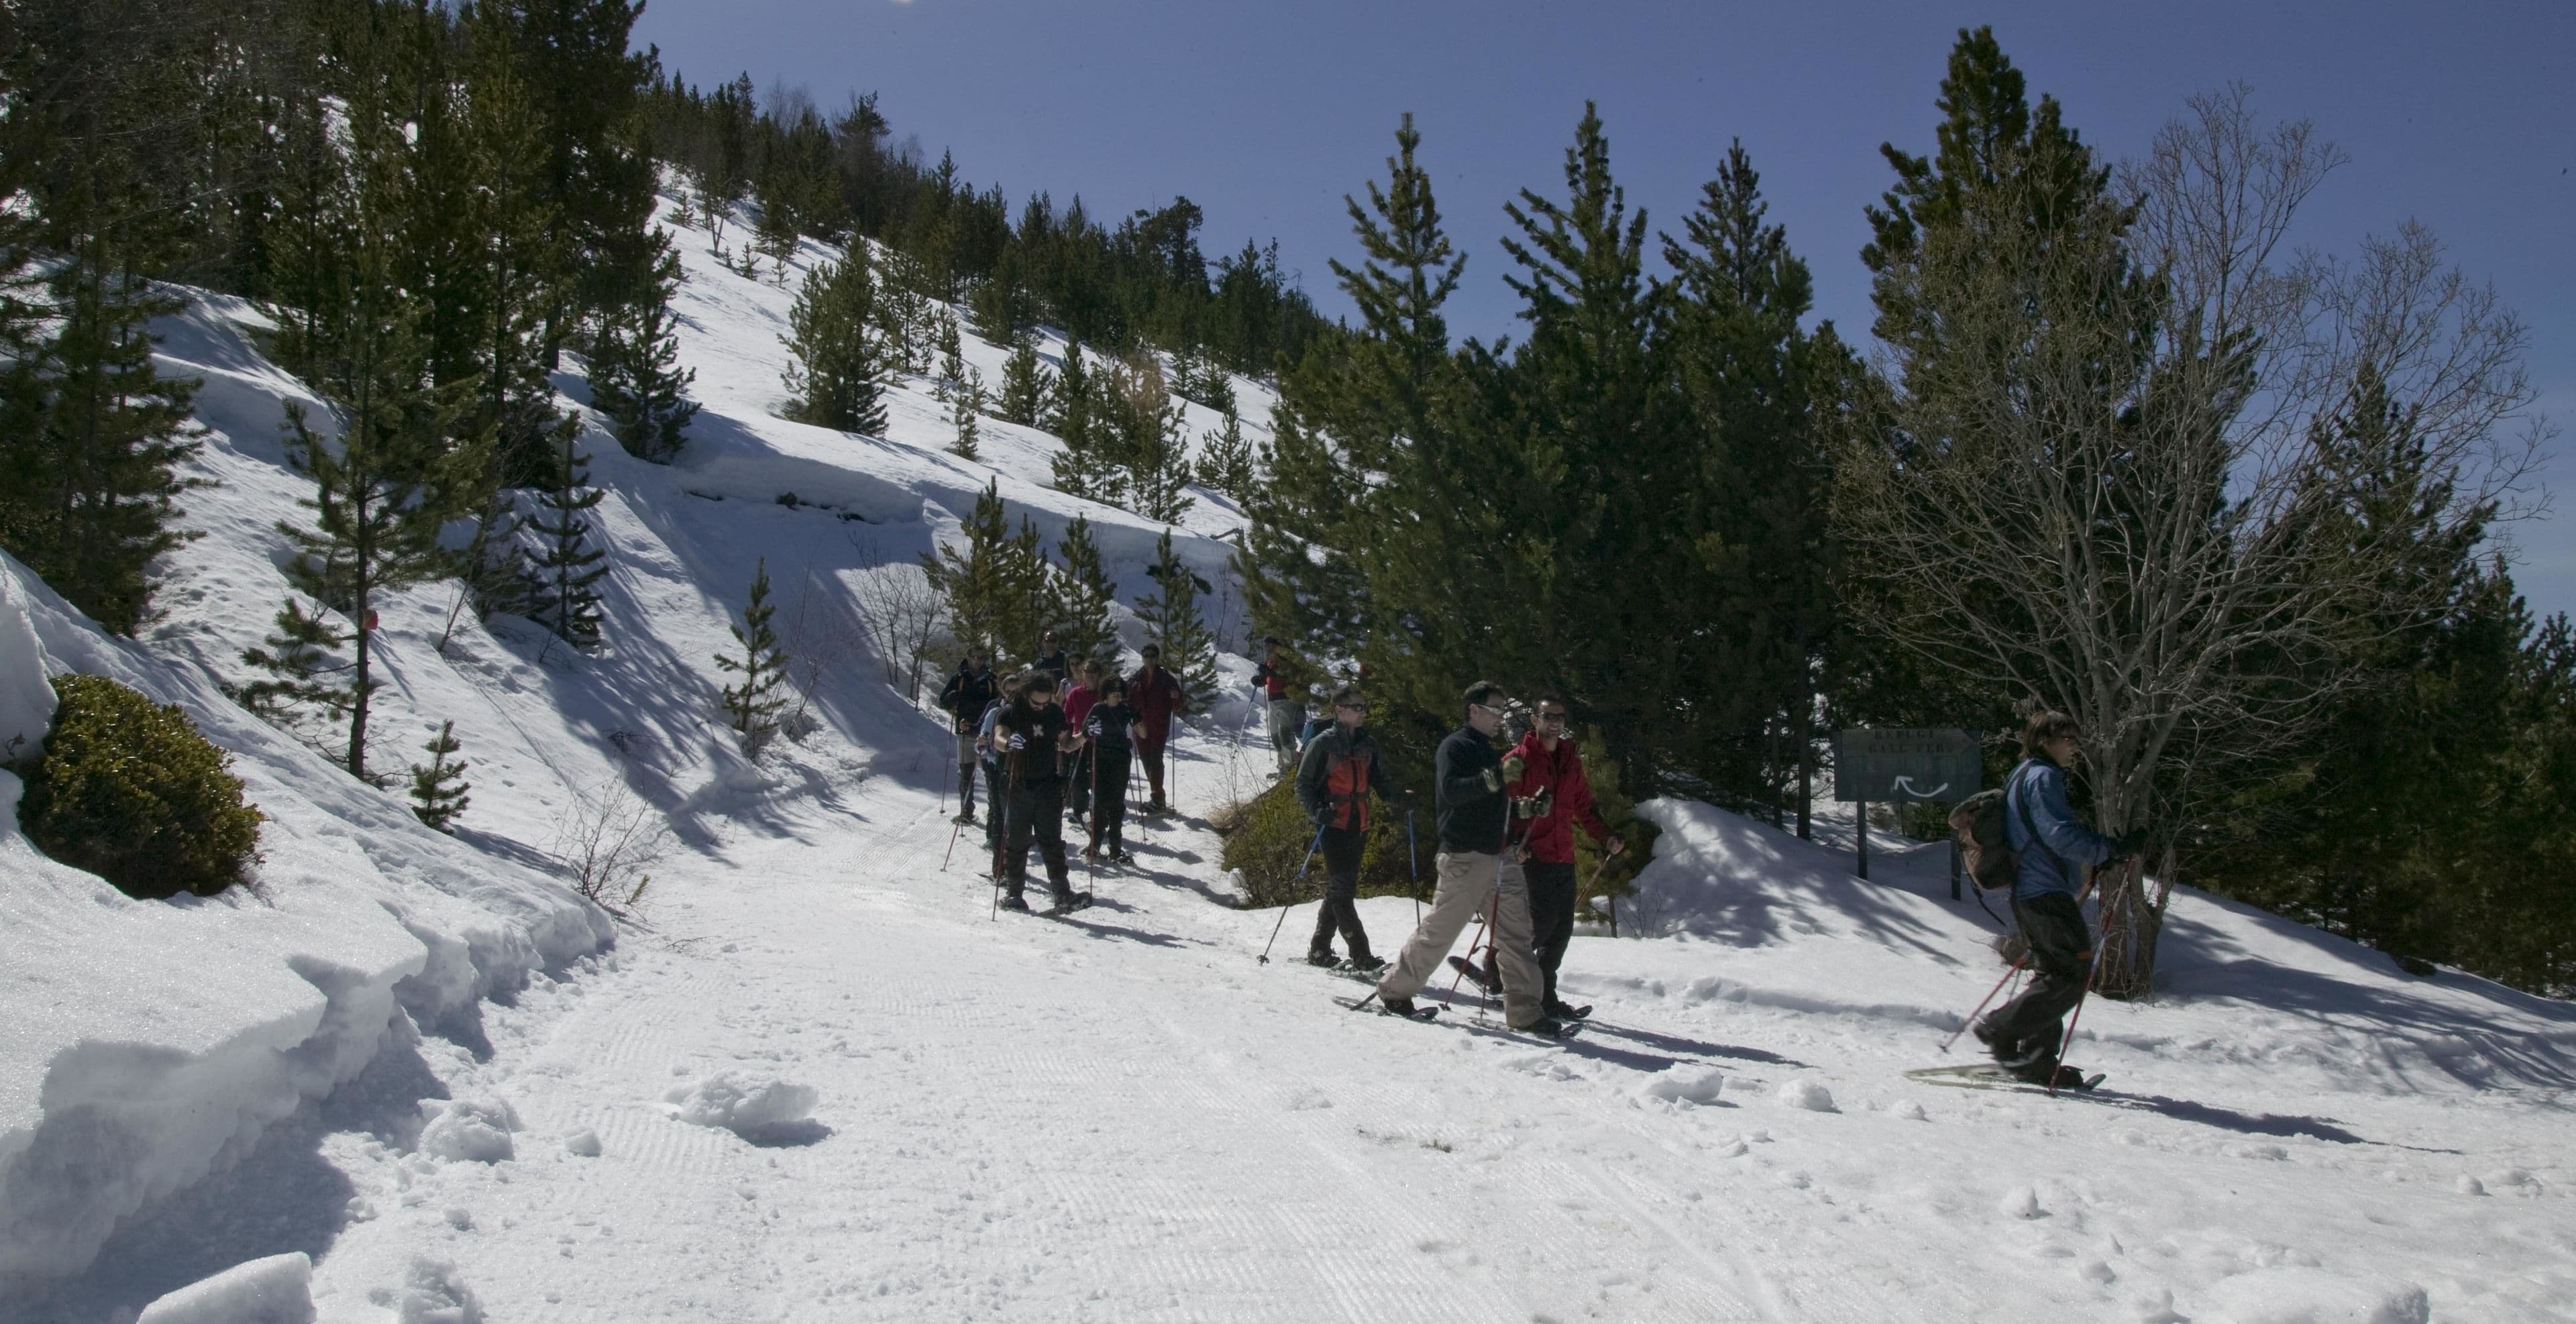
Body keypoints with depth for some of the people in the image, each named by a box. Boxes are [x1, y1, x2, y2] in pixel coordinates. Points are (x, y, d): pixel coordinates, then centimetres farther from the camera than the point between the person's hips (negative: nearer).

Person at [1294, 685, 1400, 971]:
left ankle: (1319, 949, 21)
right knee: (1342, 888, -9)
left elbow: (1377, 781, 19)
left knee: (1341, 888, 11)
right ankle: (1361, 956, -10)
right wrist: (1316, 811, -20)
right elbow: (1303, 782, -4)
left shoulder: (1368, 745, 13)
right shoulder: (1323, 743, -6)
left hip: (1358, 826, 7)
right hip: (1333, 824, -7)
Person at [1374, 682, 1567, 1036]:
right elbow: (1451, 790, -23)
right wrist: (1486, 782, -36)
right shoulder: (1455, 746, -6)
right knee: (1439, 929, -2)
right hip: (1465, 856, -8)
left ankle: (1524, 1010, 4)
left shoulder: (1489, 751, 22)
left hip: (1498, 856, 8)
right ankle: (1395, 989, 13)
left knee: (1516, 934, 2)